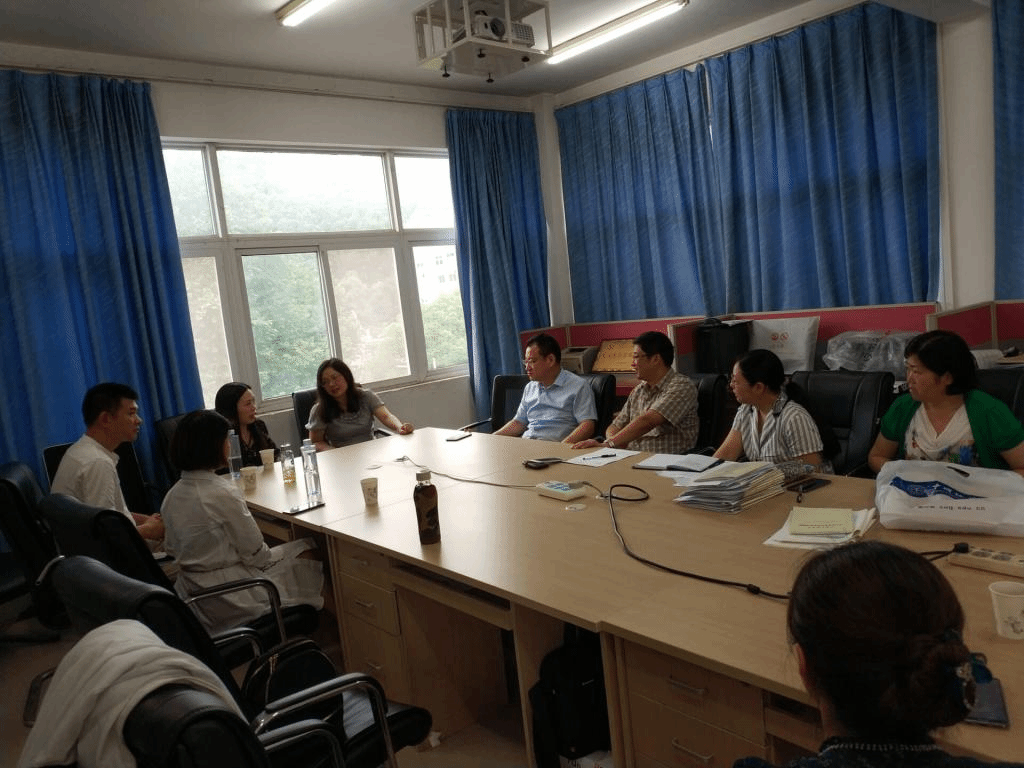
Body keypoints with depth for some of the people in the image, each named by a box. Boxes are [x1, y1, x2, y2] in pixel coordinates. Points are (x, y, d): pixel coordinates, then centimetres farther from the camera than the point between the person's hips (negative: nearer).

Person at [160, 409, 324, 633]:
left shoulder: (172, 496, 1)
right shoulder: (223, 493, -23)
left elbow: (172, 548, 11)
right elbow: (255, 554, -16)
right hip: (230, 597, -8)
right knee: (311, 570, 9)